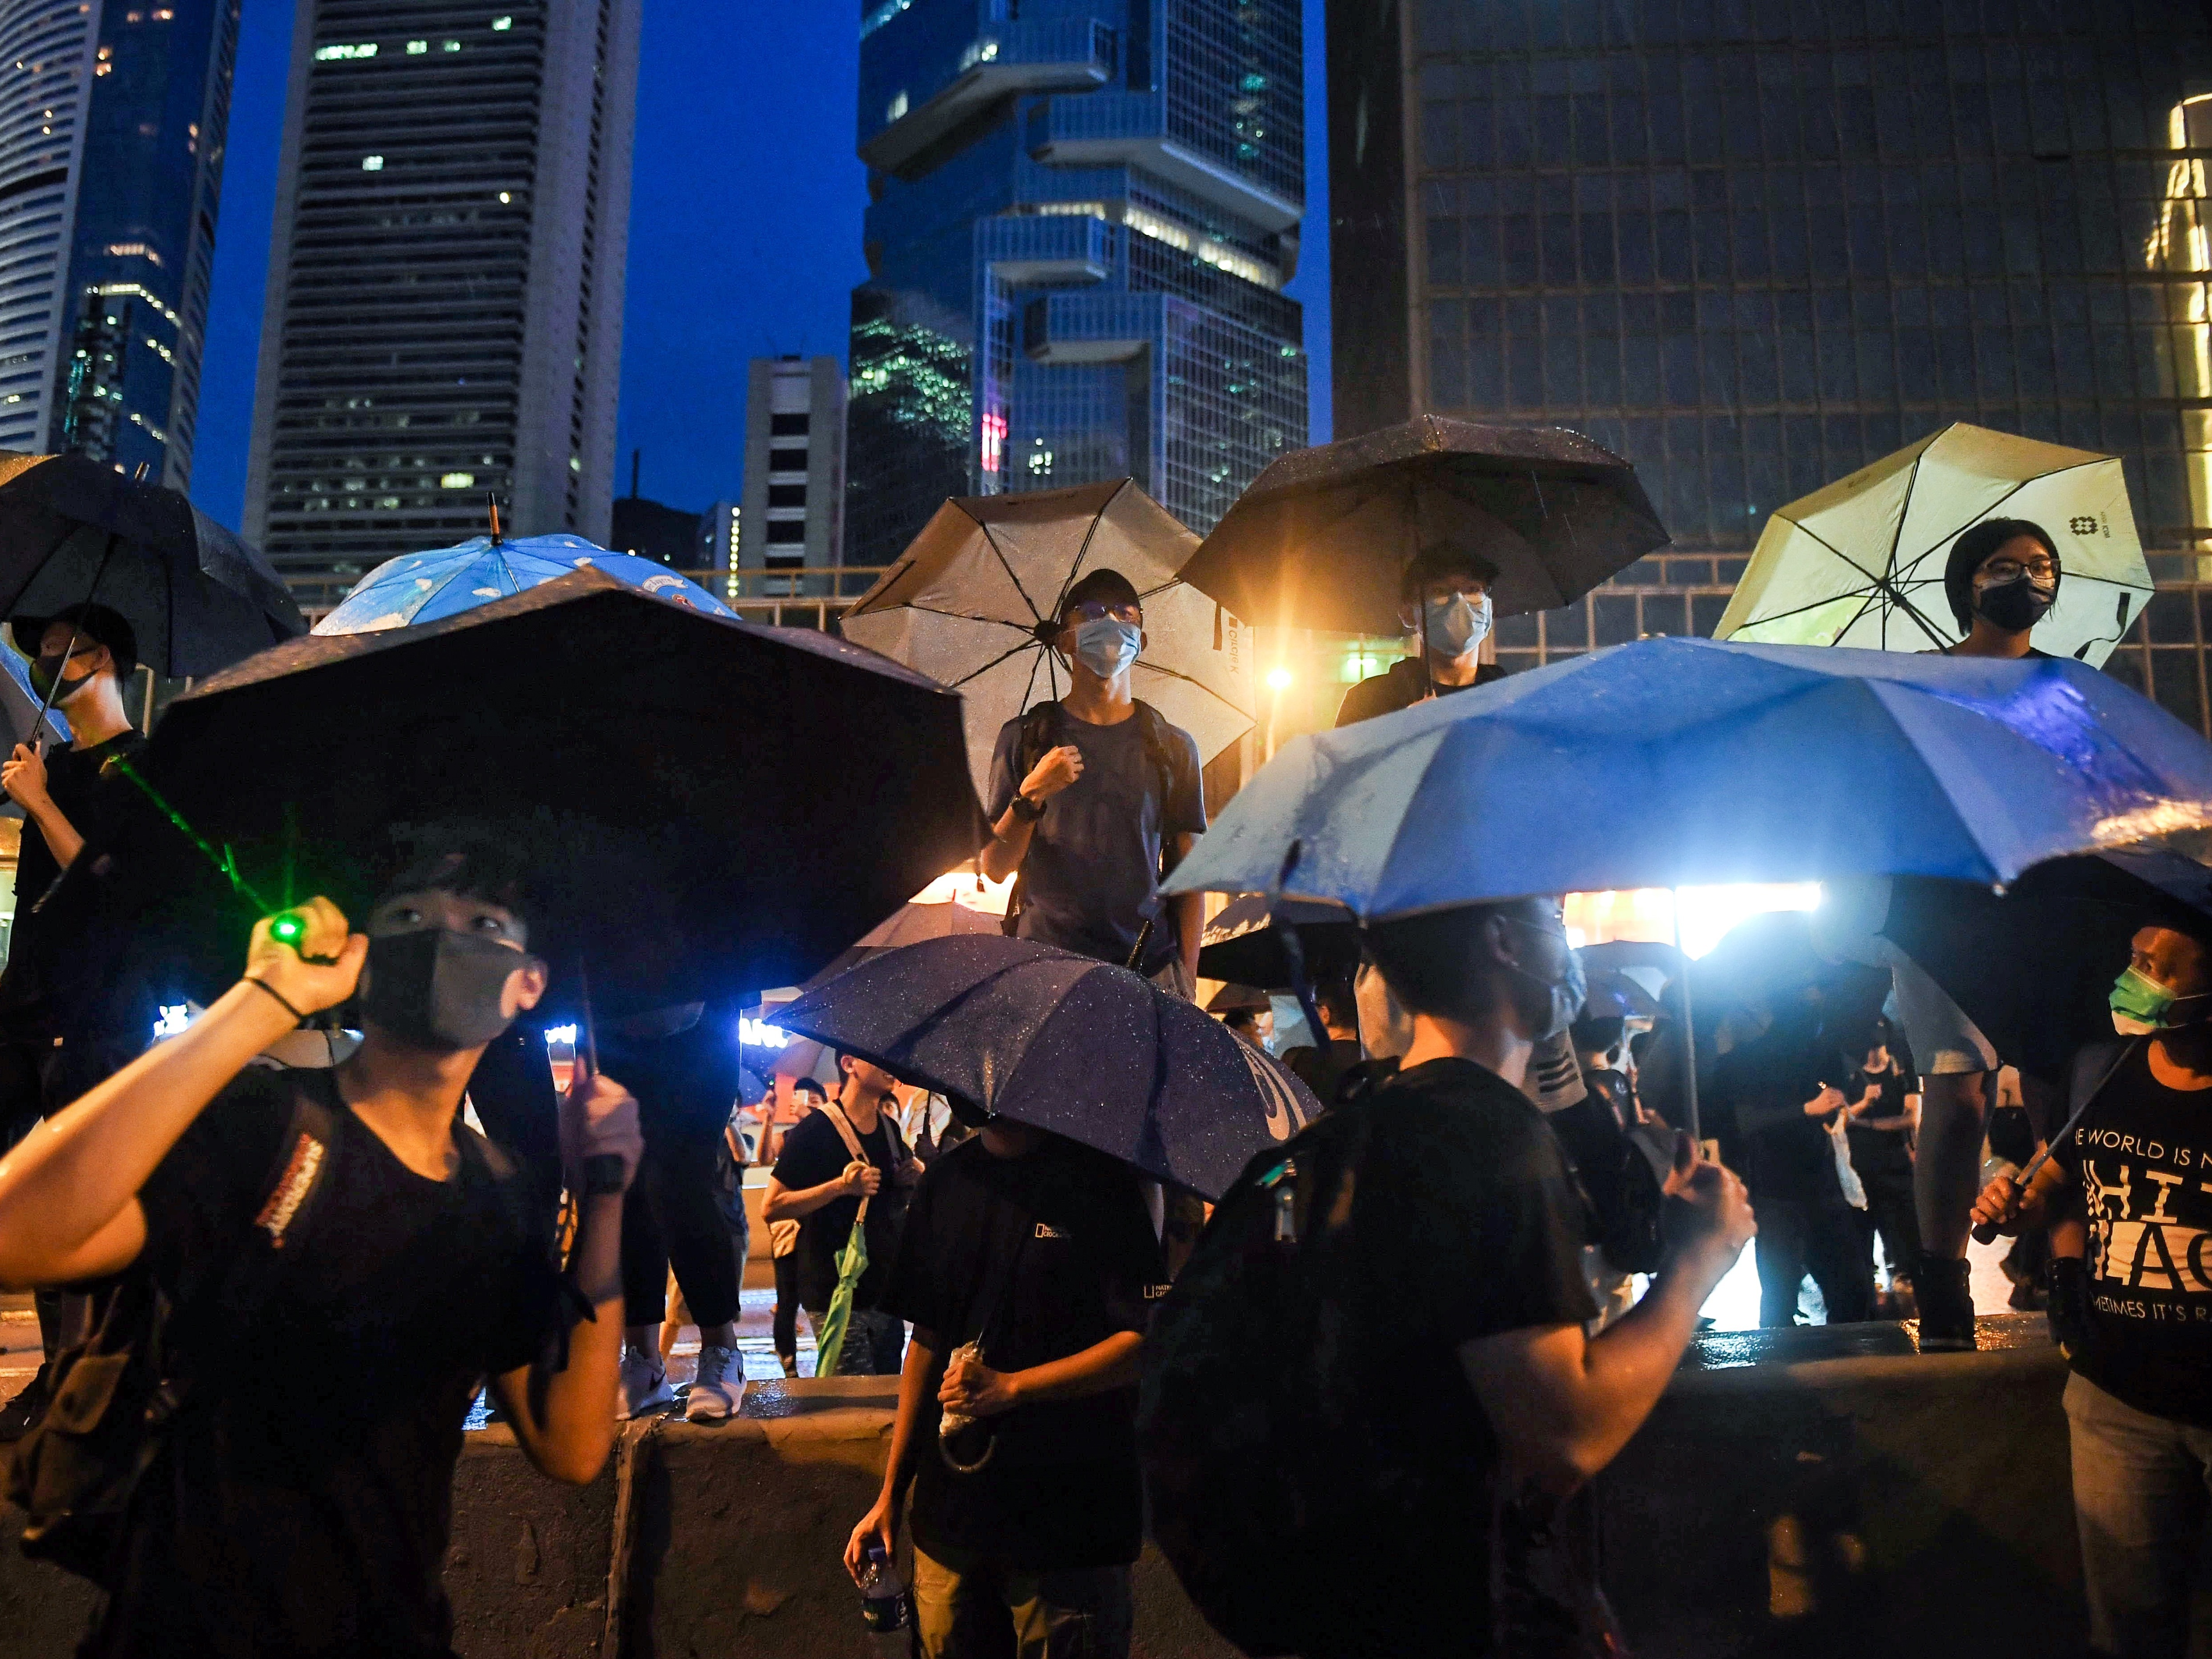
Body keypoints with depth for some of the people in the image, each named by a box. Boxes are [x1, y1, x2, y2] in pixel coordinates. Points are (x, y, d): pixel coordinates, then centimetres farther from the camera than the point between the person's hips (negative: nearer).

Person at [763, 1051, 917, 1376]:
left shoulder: (890, 1130, 10)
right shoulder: (814, 1130, -11)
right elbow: (772, 1209, -15)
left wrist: (909, 1182, 1)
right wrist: (841, 1185, -23)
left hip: (885, 1287, 7)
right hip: (836, 1294, -7)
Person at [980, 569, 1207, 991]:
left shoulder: (1173, 747, 10)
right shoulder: (1024, 737, 7)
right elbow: (995, 868, 2)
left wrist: (1186, 981, -1)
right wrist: (1030, 796, -14)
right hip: (1044, 965, -1)